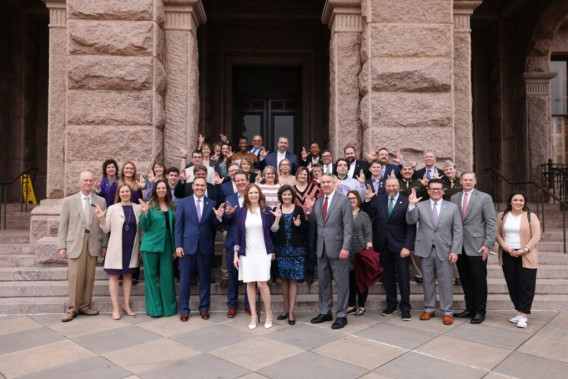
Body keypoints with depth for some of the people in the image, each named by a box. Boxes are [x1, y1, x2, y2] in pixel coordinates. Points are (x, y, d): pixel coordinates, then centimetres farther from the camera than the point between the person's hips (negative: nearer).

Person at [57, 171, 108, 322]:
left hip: (93, 244, 2)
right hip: (75, 244, -2)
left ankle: (85, 306, 18)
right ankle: (72, 309, 10)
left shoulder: (101, 201, 9)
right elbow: (63, 225, 4)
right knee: (75, 277, -3)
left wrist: (104, 244, 5)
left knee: (90, 277, 5)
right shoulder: (68, 201, 6)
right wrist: (62, 246, -1)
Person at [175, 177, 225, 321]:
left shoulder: (212, 204, 5)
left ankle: (204, 309, 22)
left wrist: (218, 217, -15)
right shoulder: (183, 202, 3)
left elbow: (213, 227, 5)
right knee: (185, 279, 6)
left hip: (205, 246, 1)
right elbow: (178, 226, 0)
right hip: (187, 245, -1)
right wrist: (178, 245, -6)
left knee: (205, 279, 9)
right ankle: (184, 310, 19)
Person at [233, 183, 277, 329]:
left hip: (263, 252, -2)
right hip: (247, 253, 2)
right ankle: (253, 315, 18)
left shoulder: (266, 211, 1)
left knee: (262, 283, -6)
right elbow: (237, 233, 5)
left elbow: (272, 231, 6)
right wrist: (236, 254, 2)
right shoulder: (242, 211, 3)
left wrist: (277, 218, -9)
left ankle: (269, 313, 13)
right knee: (250, 283, 5)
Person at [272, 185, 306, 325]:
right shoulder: (276, 210, 5)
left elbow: (305, 229, 5)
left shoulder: (298, 210, 3)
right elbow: (273, 230, -2)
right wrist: (277, 218, -15)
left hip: (296, 249, -1)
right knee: (284, 279, 9)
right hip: (281, 249, 2)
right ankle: (286, 308, 21)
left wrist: (298, 225, -14)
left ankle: (291, 311, 5)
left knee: (293, 280, -1)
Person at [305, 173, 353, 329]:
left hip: (337, 247, -6)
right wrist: (310, 210, -1)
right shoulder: (318, 202, 12)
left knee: (341, 282, 2)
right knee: (323, 281, 14)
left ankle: (342, 315, 12)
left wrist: (346, 247, -17)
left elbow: (348, 226, -10)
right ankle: (325, 312, 26)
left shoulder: (343, 200, -6)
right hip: (321, 248, 6)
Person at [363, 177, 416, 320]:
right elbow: (369, 216, 3)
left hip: (400, 245, -3)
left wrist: (407, 246, -14)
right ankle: (391, 305, 26)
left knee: (403, 277, 2)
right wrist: (368, 200, -8)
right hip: (383, 244, 4)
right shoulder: (379, 199, 5)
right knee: (388, 276, 12)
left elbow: (411, 227, -8)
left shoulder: (406, 202, -6)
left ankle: (405, 308, 14)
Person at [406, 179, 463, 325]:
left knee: (445, 282, 3)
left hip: (444, 250, -1)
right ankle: (429, 309, 23)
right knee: (427, 281, 10)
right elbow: (411, 221, -7)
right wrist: (411, 205, -20)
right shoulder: (420, 206, 6)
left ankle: (447, 312, 15)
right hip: (426, 250, 1)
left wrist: (455, 251, -6)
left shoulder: (452, 207, 5)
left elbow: (458, 231, 2)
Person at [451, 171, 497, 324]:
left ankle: (480, 311, 17)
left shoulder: (484, 198, -1)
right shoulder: (454, 198, 9)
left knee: (479, 280, 4)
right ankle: (470, 308, 23)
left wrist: (488, 244, -11)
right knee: (465, 280, 10)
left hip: (477, 246, -3)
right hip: (460, 246, 4)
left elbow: (492, 223, -4)